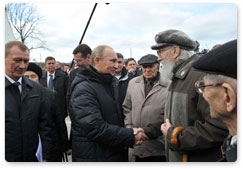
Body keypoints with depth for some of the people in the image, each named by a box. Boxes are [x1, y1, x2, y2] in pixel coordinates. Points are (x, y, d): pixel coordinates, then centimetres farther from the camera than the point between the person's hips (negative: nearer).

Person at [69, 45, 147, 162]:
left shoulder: (111, 85, 11)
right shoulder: (84, 89, -18)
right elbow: (95, 128, -26)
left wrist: (131, 132, -4)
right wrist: (131, 136, -20)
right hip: (92, 157, -8)